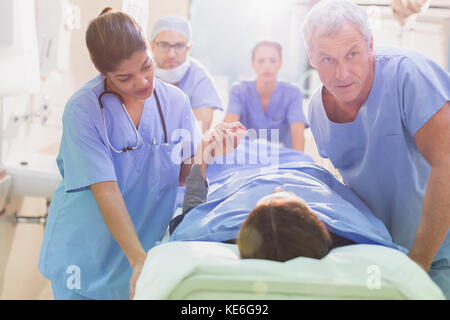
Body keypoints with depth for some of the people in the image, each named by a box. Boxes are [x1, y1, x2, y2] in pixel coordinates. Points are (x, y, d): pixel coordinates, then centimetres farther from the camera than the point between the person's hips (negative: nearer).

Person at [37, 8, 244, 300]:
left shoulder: (175, 101, -6)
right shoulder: (82, 110, -18)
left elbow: (182, 175, 0)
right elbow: (106, 191, -22)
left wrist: (207, 149, -20)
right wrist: (139, 259, -27)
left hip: (147, 240, 3)